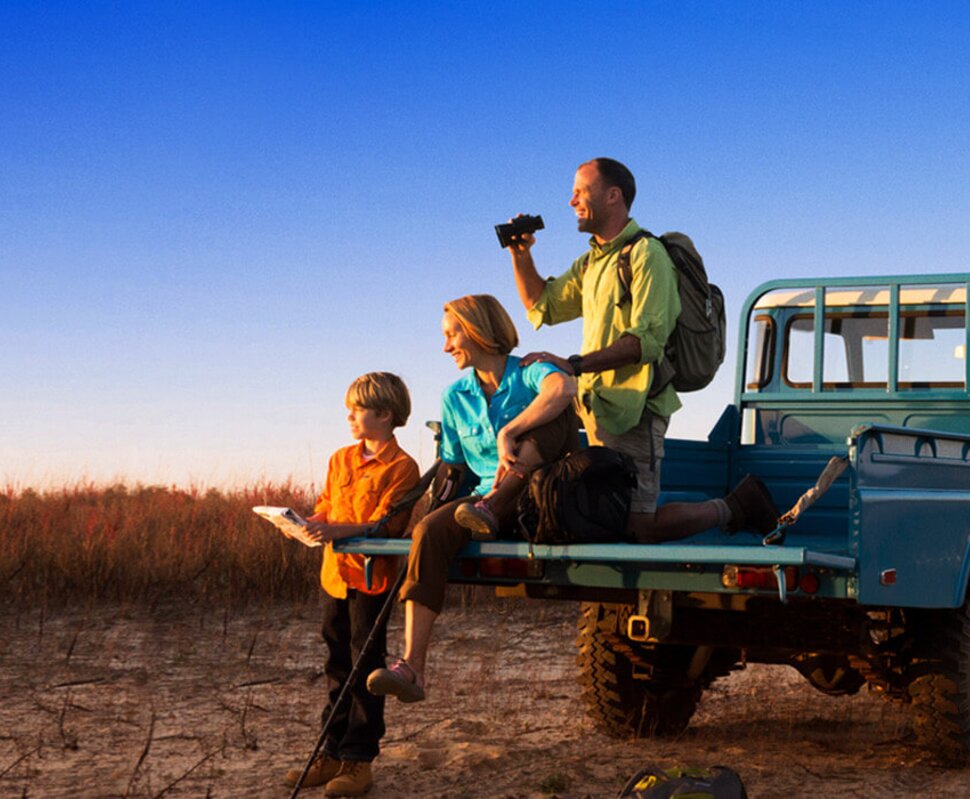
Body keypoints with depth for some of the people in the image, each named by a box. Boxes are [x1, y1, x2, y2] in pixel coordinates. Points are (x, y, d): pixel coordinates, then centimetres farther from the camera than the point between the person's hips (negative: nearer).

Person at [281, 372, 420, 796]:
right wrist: (307, 525, -3)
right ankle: (333, 753, 19)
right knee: (338, 666, 12)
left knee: (365, 667, -1)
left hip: (372, 577, -7)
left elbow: (385, 523, -18)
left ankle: (358, 760, 5)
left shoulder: (401, 467, -10)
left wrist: (337, 530, -30)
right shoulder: (340, 459, 13)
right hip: (336, 573, 7)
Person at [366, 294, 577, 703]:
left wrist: (508, 433, -36)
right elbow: (452, 469, 16)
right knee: (431, 531, -29)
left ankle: (489, 509, -29)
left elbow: (564, 388, -33)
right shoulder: (455, 398, 12)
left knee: (551, 414, -28)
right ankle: (411, 669, -38)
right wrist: (433, 506, 1)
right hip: (489, 498, 4)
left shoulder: (530, 374, -7)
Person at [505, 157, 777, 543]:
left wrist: (574, 364, -26)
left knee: (638, 528, -10)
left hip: (631, 410, -9)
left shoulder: (646, 254, -10)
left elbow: (647, 341, -21)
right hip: (597, 405, 9)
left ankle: (733, 507, 8)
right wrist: (521, 256, 11)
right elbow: (542, 306, 26)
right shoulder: (592, 261, 18)